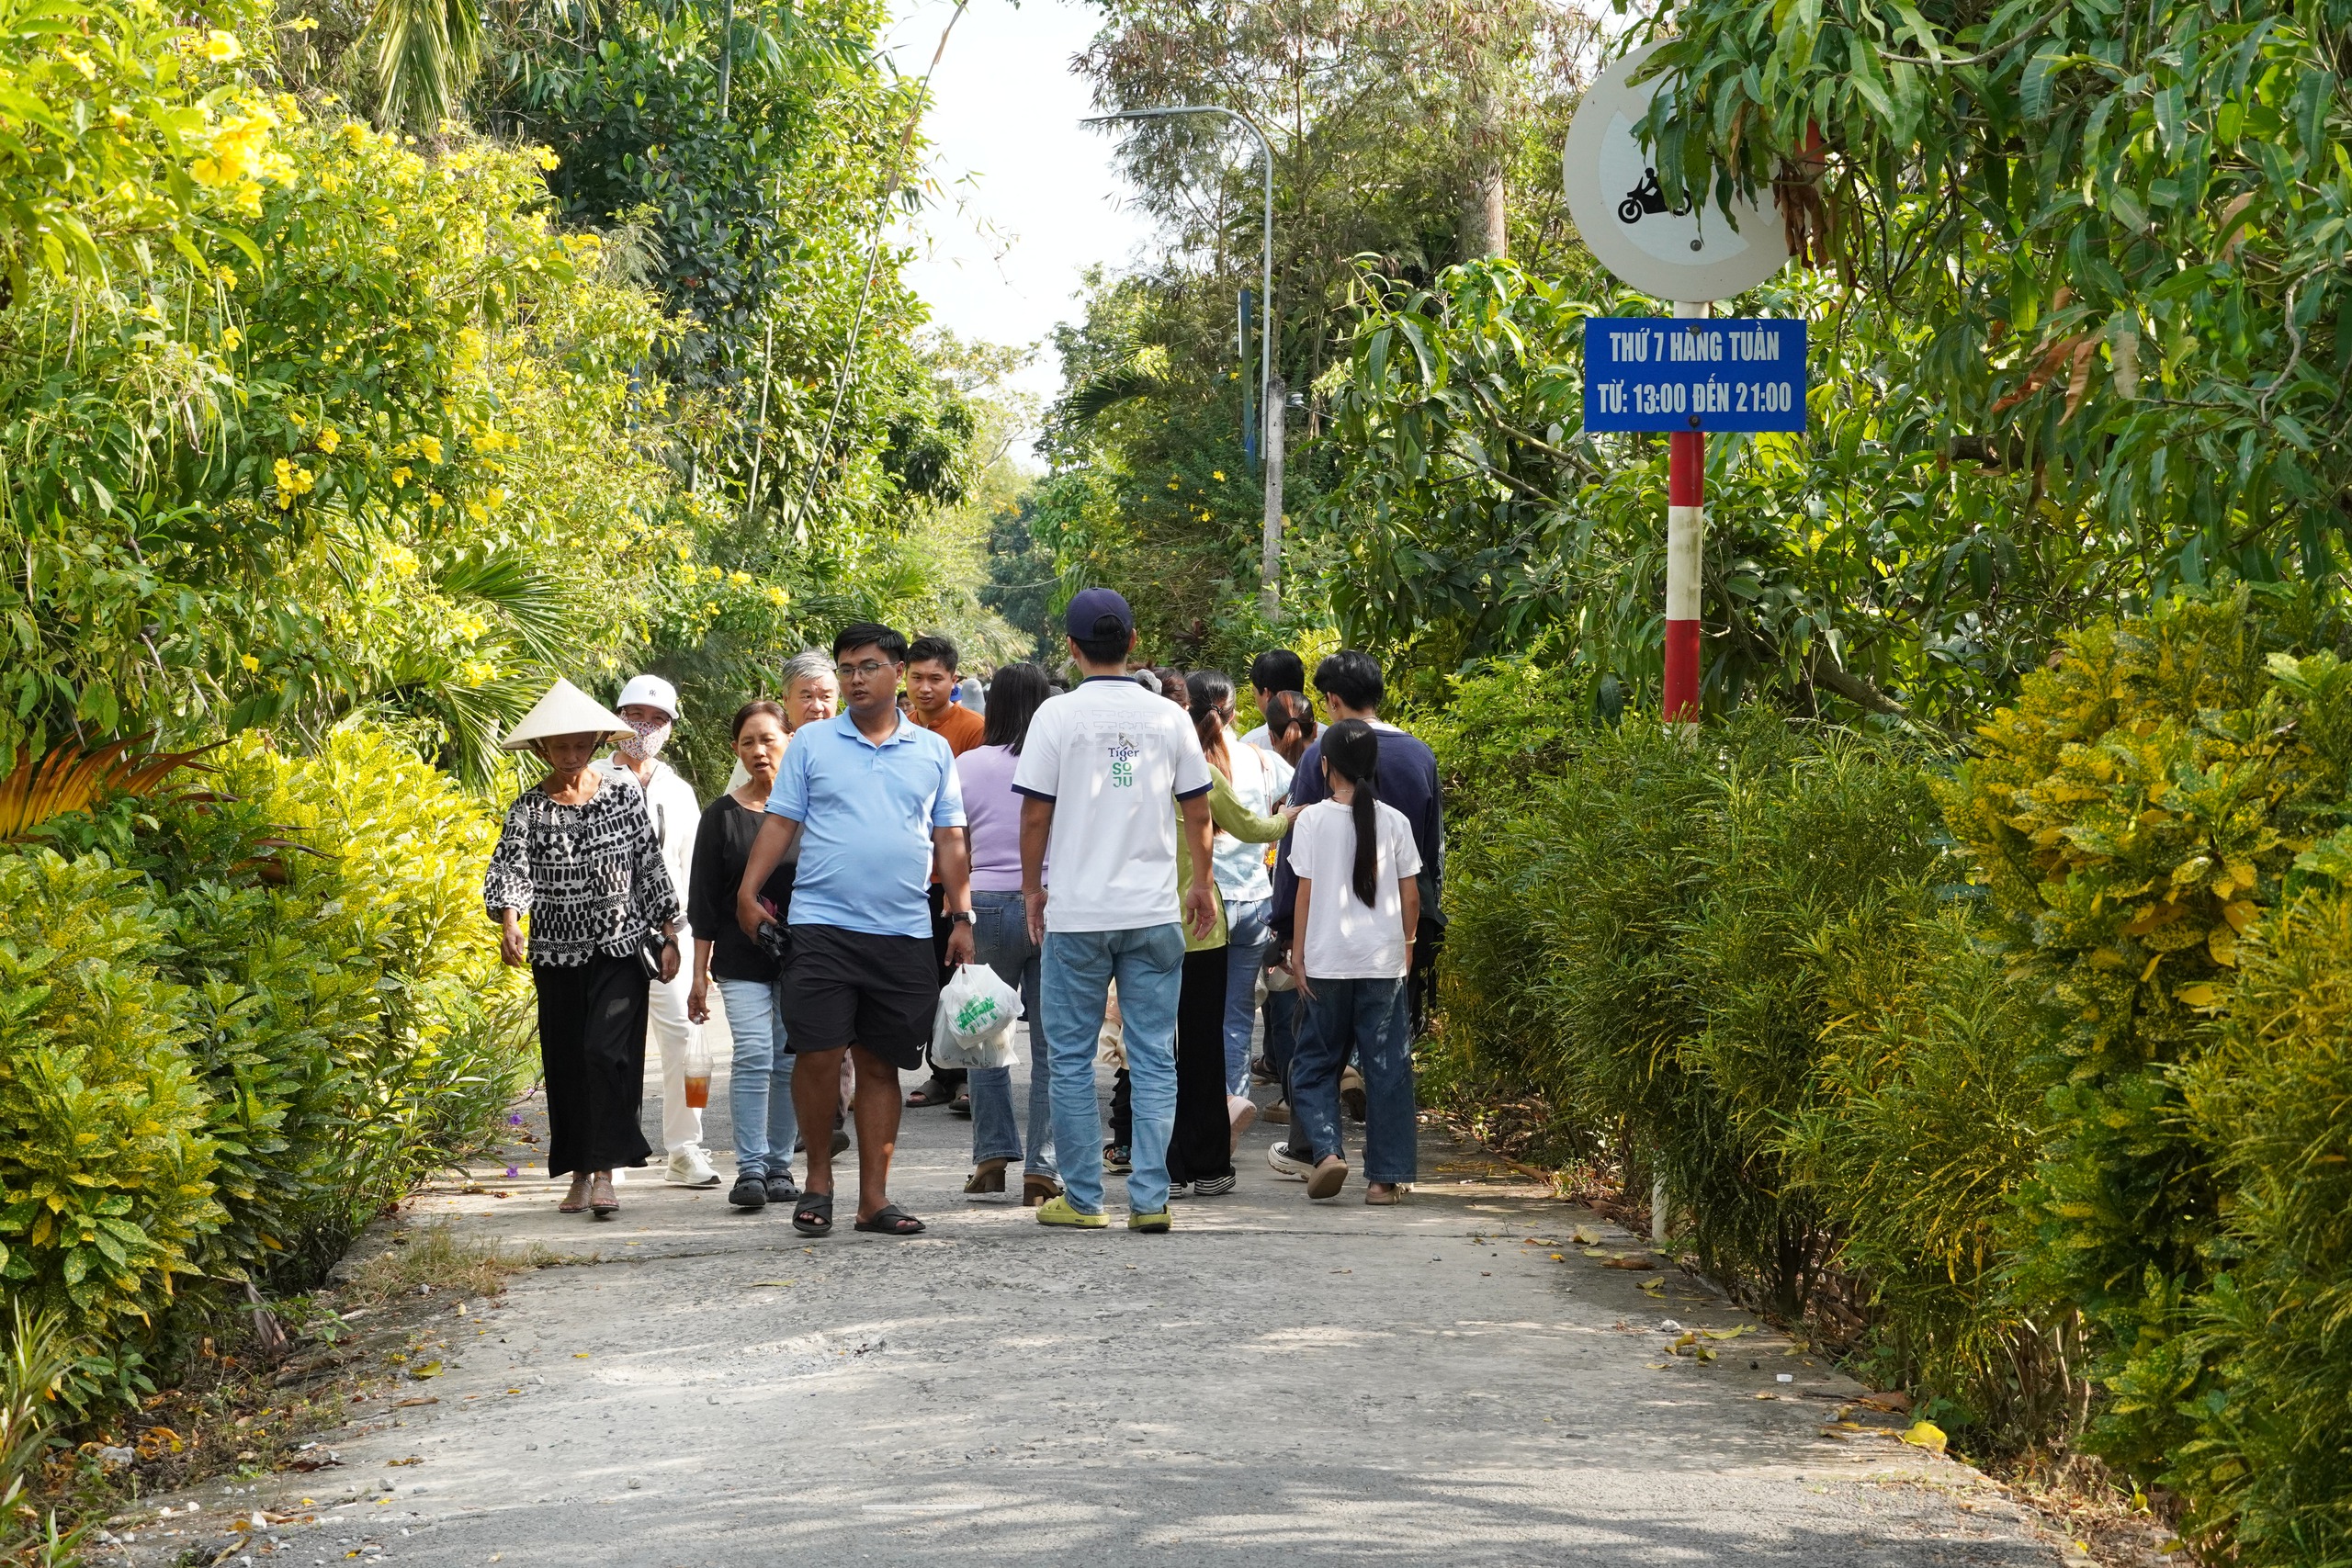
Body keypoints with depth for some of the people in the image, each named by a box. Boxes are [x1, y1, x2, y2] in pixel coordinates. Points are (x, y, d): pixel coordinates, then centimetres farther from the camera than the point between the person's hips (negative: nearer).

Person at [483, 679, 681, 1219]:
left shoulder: (623, 793, 2)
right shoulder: (529, 808, 0)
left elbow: (651, 867, 6)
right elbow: (510, 866, -14)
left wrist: (667, 937, 5)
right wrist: (510, 922, -33)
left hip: (620, 949, -2)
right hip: (557, 955, 2)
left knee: (607, 1052, -14)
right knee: (565, 1062, 6)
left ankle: (604, 1173, -14)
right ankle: (578, 1174, 17)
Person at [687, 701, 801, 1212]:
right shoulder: (722, 815, 4)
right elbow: (704, 900, 6)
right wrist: (700, 972, 3)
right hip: (742, 959, -1)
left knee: (790, 1062, 4)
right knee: (753, 1056, -12)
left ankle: (779, 1166, 14)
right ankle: (750, 1170, -10)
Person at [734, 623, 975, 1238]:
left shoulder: (933, 751, 12)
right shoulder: (812, 743, 7)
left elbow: (950, 841, 13)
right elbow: (781, 823, 5)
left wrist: (961, 917, 6)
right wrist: (748, 891, -5)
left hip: (904, 934, 2)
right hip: (822, 926, -2)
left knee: (881, 1065, 5)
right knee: (819, 1054, -9)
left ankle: (874, 1198, 10)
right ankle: (819, 1176, 10)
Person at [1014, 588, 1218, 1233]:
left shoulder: (1058, 716, -6)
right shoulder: (1168, 718, 3)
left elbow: (1035, 815, -4)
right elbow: (1198, 811, 9)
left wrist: (1033, 887, 11)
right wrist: (1202, 885, 24)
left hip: (1077, 915, -2)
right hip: (1155, 914, 2)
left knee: (1072, 1059, 7)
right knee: (1155, 1059, 5)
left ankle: (1083, 1199, 8)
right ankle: (1150, 1199, 2)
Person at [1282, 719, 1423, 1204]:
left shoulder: (1313, 819, -4)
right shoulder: (1394, 822, 1)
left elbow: (1305, 891, -3)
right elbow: (1411, 895, 4)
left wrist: (1298, 951, 4)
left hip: (1327, 959, -1)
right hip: (1383, 959, 1)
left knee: (1317, 1060, 11)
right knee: (1386, 1065, 5)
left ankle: (1325, 1149, -8)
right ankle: (1384, 1176, 4)